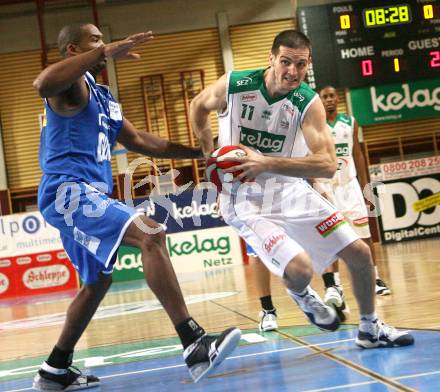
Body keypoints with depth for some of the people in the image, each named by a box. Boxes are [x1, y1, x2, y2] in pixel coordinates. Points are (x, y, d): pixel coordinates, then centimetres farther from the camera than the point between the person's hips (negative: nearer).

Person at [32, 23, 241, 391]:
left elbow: (140, 141, 30)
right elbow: (43, 84, -32)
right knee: (150, 234, -25)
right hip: (69, 189, -11)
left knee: (97, 282, 20)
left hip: (85, 194, 11)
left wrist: (198, 152, 26)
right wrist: (105, 52, -31)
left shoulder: (104, 98, 23)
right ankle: (195, 345, -31)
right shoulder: (74, 83, -7)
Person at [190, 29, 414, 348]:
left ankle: (370, 329, 27)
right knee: (299, 268, -25)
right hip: (245, 199, -3)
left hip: (290, 190, 3)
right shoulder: (233, 85, -14)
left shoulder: (309, 103, -13)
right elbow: (198, 106, 9)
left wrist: (268, 163, -34)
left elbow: (328, 165, -24)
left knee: (359, 252, 2)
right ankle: (301, 295, 15)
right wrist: (210, 156, 1)